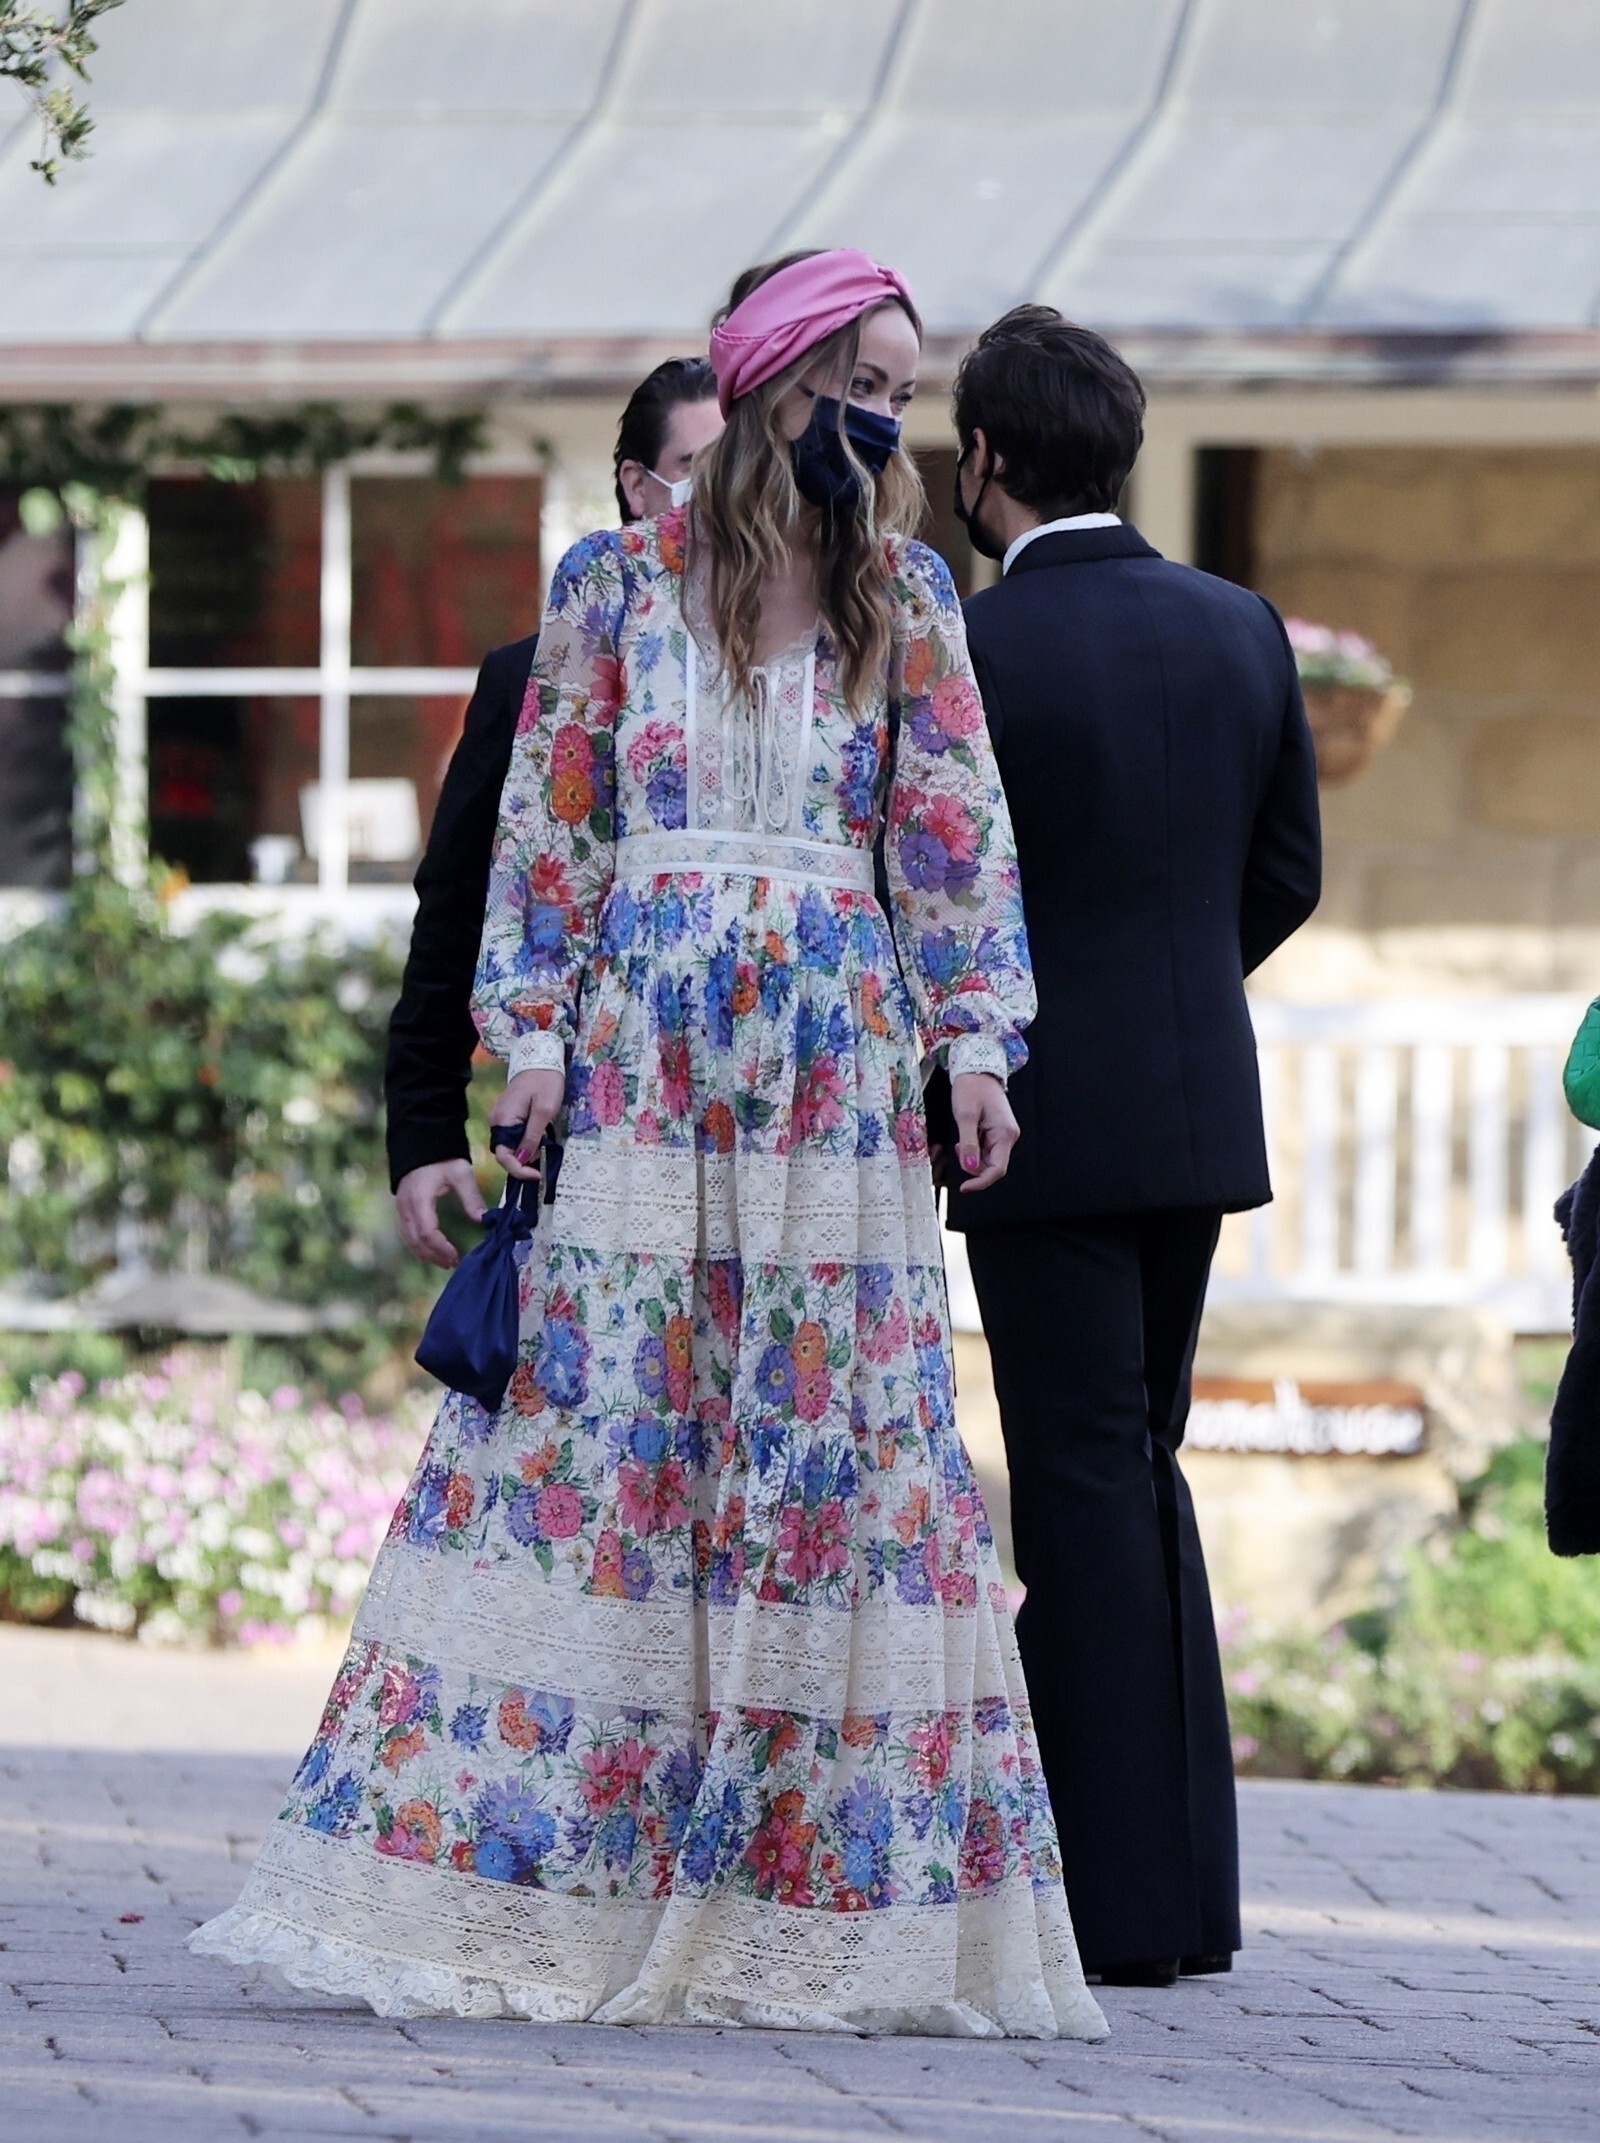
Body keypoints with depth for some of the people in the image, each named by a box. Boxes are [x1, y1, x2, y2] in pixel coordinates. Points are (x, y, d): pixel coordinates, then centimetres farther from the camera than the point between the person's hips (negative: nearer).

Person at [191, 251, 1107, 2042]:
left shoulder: (907, 599, 9)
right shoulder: (620, 583, 4)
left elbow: (956, 830, 6)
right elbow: (548, 817, 3)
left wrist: (973, 1039, -3)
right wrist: (538, 1033, -4)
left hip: (839, 1071, 2)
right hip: (644, 1063, -2)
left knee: (838, 1429, -1)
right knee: (597, 1419, -5)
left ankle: (805, 1886, 3)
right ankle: (544, 1876, -1)